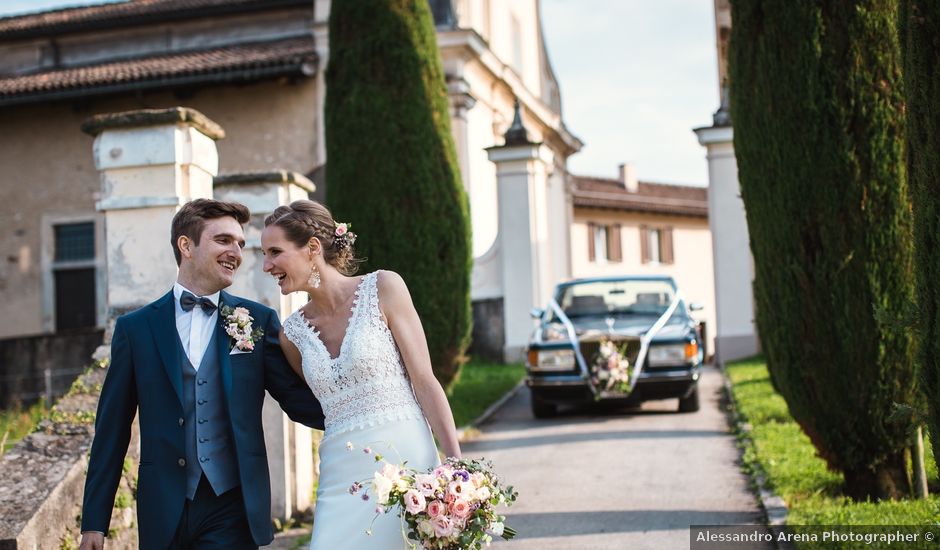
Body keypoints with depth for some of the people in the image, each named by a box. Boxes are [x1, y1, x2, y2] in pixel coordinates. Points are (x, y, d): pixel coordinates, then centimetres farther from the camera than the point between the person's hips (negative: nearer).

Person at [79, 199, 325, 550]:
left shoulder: (259, 321, 4)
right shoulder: (135, 328, 4)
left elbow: (300, 400, 1)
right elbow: (112, 430, 5)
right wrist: (94, 521, 3)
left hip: (233, 508, 0)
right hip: (162, 514, 1)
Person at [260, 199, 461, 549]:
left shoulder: (383, 288, -1)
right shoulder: (293, 331, 10)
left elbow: (425, 381, -5)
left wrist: (457, 467, -10)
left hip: (406, 463, -4)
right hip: (342, 478, 4)